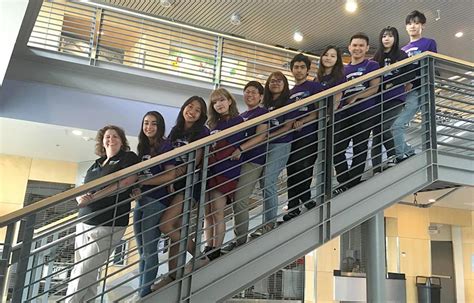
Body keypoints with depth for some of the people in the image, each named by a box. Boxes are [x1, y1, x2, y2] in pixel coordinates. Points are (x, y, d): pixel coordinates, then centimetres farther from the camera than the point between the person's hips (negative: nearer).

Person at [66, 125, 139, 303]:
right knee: (83, 273, 8)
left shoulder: (128, 158, 1)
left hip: (108, 225, -6)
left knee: (83, 273, -7)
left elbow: (126, 182, -16)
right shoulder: (96, 164, 19)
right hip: (84, 223, 7)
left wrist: (94, 196, -18)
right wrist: (80, 198, -7)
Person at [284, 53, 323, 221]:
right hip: (292, 138, 6)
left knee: (302, 172, -11)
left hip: (308, 136, -6)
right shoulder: (290, 92, 21)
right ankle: (293, 210, 13)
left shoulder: (315, 86, 3)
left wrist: (302, 122, -16)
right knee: (291, 174, 6)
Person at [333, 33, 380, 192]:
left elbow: (374, 88, -6)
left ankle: (353, 184, 7)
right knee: (337, 148, -1)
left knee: (359, 149, 0)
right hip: (344, 113, 5)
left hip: (365, 112, -5)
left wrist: (355, 97, -15)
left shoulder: (372, 65, 5)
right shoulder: (344, 69, 19)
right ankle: (344, 183, 10)